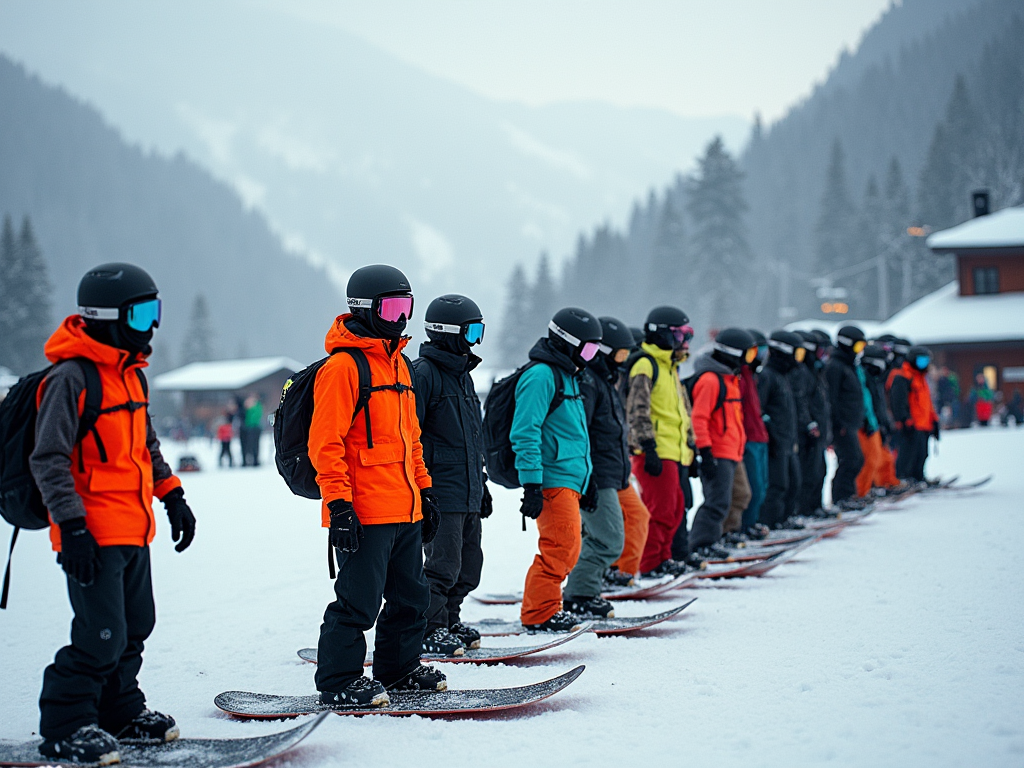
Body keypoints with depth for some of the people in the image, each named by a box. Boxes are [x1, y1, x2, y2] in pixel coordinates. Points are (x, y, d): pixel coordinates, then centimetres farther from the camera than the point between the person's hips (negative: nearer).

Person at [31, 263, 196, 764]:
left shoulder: (130, 374, 14)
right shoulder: (70, 377, -15)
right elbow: (49, 460, -17)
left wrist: (172, 495, 20)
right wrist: (71, 526, -22)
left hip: (134, 532, 9)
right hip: (94, 534, -9)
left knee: (135, 626, 17)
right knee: (102, 636, -11)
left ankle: (119, 710, 32)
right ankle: (64, 727, 2)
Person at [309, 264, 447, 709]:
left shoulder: (397, 362, 18)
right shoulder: (343, 366, -11)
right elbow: (325, 443, -16)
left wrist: (424, 490, 22)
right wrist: (338, 504, -20)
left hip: (405, 511, 9)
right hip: (364, 513, -9)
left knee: (410, 597, 16)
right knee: (359, 601, -6)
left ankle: (399, 669, 29)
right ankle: (338, 682, 4)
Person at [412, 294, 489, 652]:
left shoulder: (462, 374, 19)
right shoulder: (422, 373, -11)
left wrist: (481, 484, 26)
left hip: (468, 493, 9)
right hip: (440, 492, -9)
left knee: (468, 565, 12)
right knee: (444, 565, -9)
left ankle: (448, 620, 25)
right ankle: (429, 629, 1)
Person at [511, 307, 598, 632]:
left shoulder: (566, 376, 20)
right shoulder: (541, 376, -12)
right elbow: (525, 433, -19)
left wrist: (585, 477, 29)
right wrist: (531, 484, -23)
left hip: (568, 480, 10)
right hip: (553, 480, -10)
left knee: (566, 550, 12)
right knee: (560, 547, -11)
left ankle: (545, 609, 20)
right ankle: (539, 614, -5)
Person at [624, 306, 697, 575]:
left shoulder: (670, 367, 22)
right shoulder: (645, 365, -10)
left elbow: (683, 412, 28)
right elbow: (637, 410, -17)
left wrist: (690, 445, 25)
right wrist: (648, 447, -21)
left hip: (674, 452, 10)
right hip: (656, 452, -10)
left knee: (676, 507, 12)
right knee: (661, 509, -8)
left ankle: (662, 556, 21)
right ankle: (650, 563, -2)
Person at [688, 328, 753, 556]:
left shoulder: (729, 377, 19)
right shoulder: (710, 379, -14)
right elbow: (699, 418, -19)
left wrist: (740, 443, 27)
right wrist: (705, 451, -23)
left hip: (730, 452, 10)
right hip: (717, 454, -10)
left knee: (718, 501, 11)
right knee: (718, 501, -13)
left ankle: (704, 543, 16)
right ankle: (702, 544, -11)